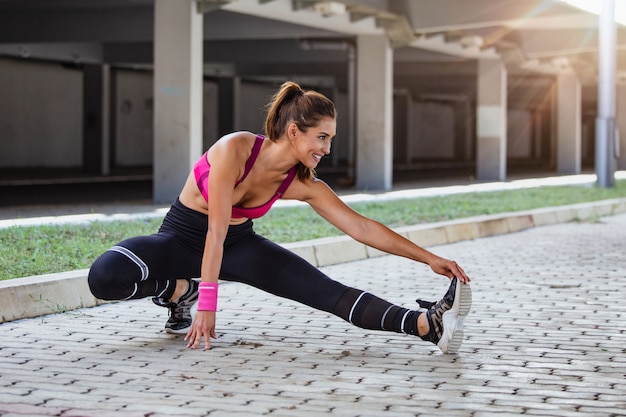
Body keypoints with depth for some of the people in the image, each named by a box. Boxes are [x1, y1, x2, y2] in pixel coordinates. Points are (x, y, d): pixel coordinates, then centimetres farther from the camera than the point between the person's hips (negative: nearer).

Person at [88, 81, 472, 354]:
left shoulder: (303, 185, -13)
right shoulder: (235, 149, -29)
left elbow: (361, 227, -10)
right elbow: (216, 229, -30)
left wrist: (428, 258, -15)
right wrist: (206, 301, -30)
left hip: (239, 245, 3)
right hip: (182, 237, -3)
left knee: (328, 291, -19)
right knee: (105, 277, -33)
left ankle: (428, 325, -34)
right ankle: (181, 293, -7)